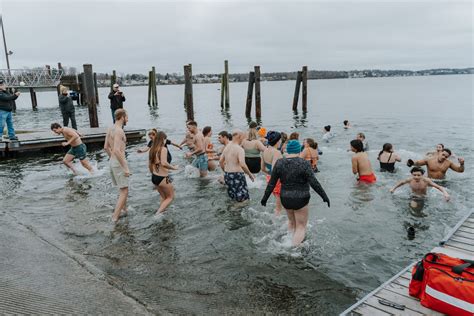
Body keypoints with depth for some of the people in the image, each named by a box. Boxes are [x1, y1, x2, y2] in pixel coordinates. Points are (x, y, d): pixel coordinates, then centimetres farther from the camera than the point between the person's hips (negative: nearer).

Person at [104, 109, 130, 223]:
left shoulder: (110, 129, 9)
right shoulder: (119, 131, -20)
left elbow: (106, 147, 17)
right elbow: (117, 151, -28)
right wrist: (125, 168, -25)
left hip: (112, 161, 9)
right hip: (119, 163, -9)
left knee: (123, 188, 23)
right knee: (124, 191, -3)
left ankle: (124, 210, 35)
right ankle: (115, 217, -4)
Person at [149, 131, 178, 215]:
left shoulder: (152, 149, 6)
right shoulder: (163, 149, -16)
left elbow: (149, 165, 12)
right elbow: (164, 163, -29)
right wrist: (174, 167, -14)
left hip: (154, 177, 7)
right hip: (163, 178, -7)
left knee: (164, 197, 25)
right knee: (170, 197, 12)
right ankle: (158, 213, -1)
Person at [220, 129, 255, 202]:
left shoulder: (227, 147, 8)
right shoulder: (239, 149, -16)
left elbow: (220, 161, 15)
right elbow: (242, 165, -26)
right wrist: (250, 174, -13)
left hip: (227, 174, 9)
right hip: (237, 175, -9)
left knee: (232, 197, 21)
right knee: (243, 200, -1)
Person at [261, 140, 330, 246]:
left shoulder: (279, 163, -4)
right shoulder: (303, 163, -15)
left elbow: (272, 183, 0)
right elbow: (314, 183, -16)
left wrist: (265, 197, 9)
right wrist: (324, 196, -8)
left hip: (285, 199, 4)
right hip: (300, 200, -4)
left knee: (291, 222, 28)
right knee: (301, 227, 8)